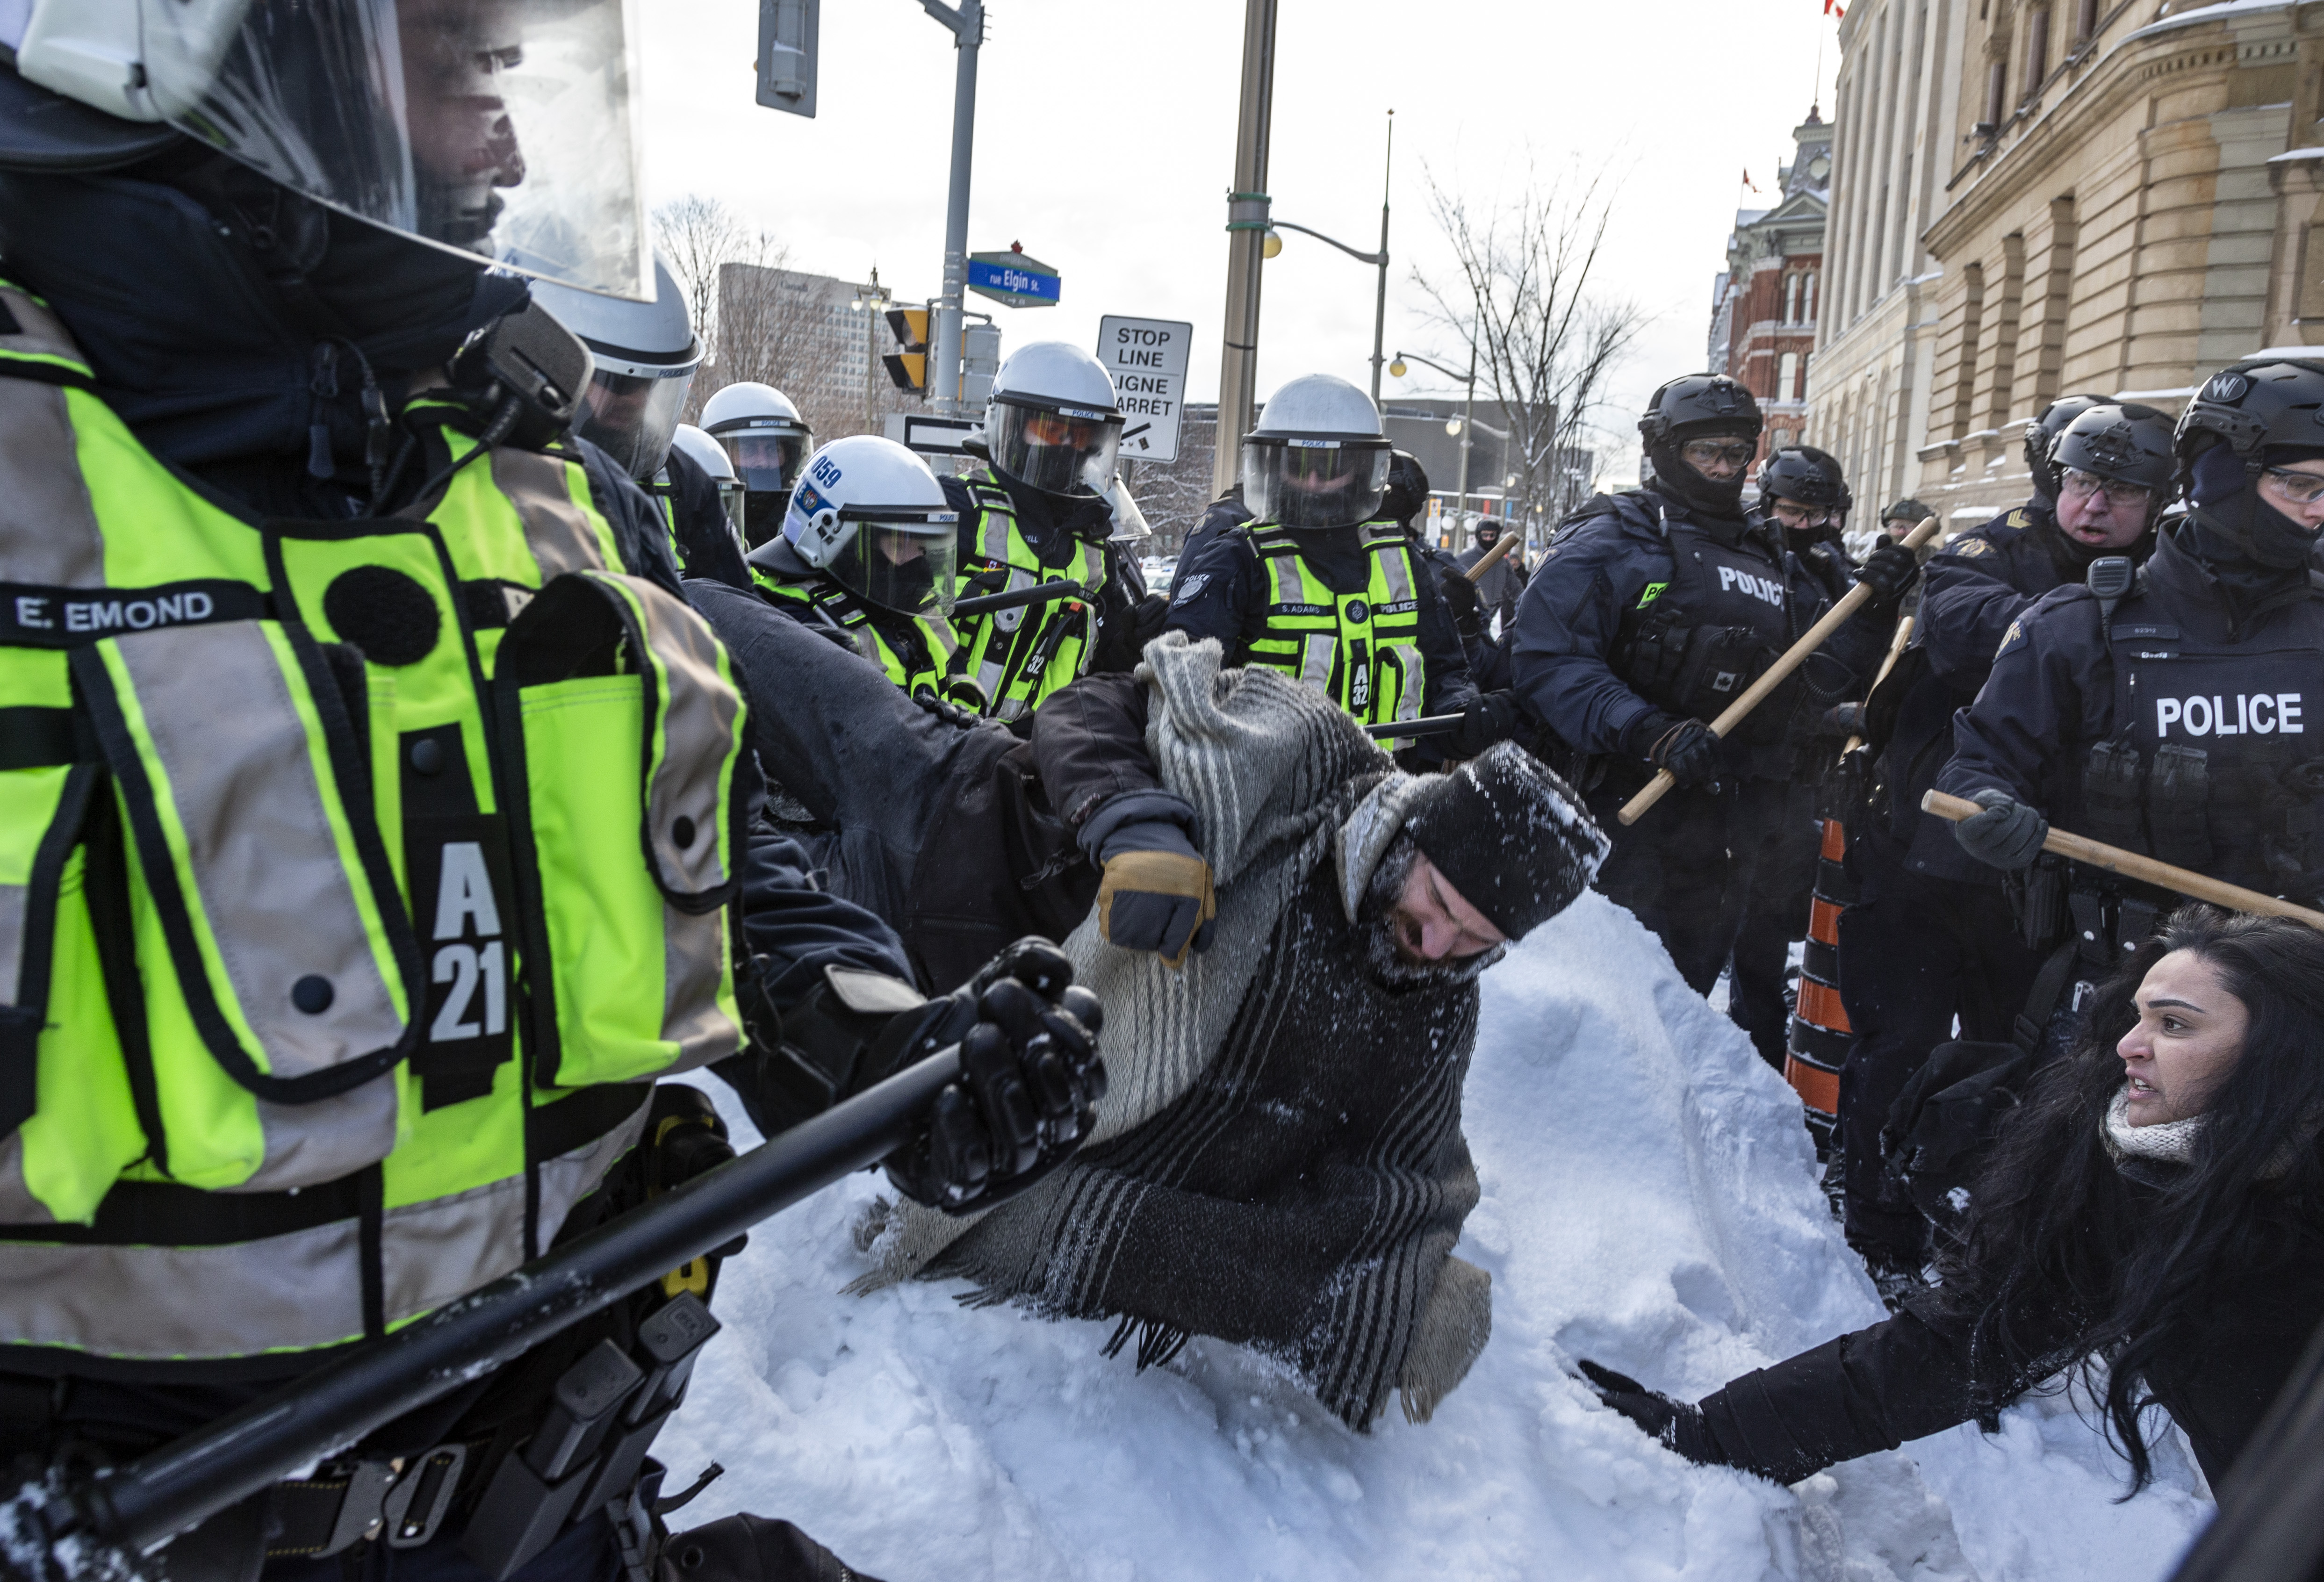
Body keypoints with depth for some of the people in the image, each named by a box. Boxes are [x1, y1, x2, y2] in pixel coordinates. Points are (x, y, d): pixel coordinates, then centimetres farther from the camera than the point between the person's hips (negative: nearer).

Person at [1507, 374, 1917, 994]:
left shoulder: (1773, 563, 17)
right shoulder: (1611, 540, -5)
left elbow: (1816, 681, 16)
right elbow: (1547, 659, -17)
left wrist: (1869, 612, 0)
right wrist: (1651, 733, -27)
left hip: (1723, 846, 7)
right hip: (1630, 825, -7)